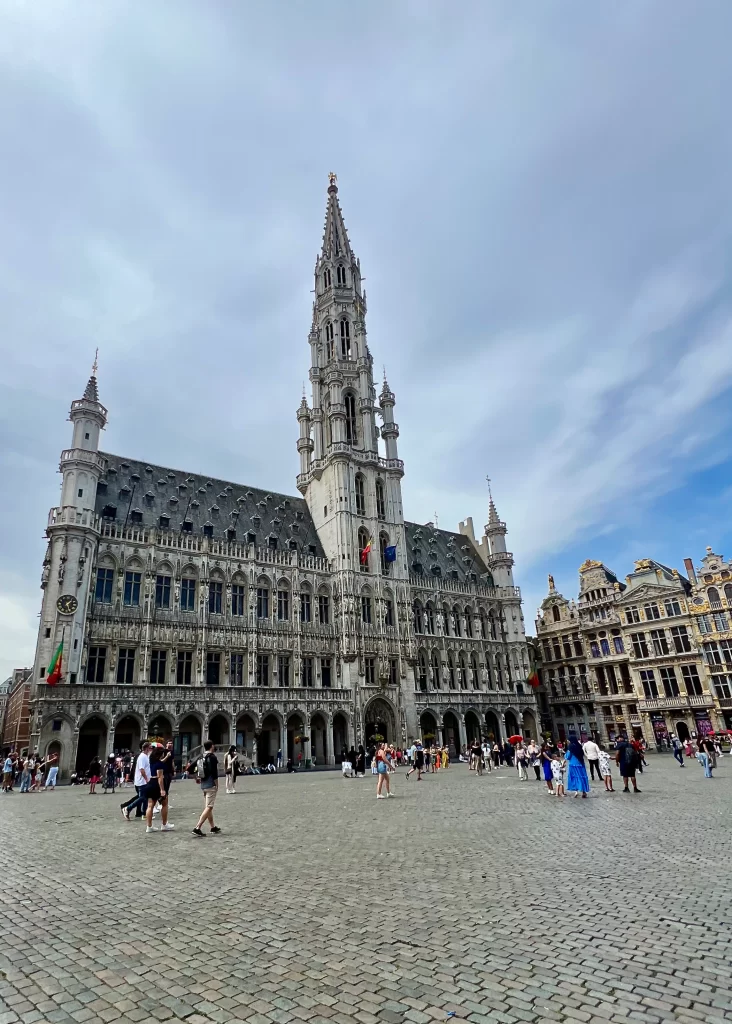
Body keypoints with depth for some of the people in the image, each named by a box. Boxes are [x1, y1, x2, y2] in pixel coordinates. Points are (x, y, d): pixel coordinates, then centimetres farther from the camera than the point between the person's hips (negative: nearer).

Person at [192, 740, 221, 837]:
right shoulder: (212, 757, -13)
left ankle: (213, 828, 25)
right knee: (208, 808, -6)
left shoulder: (201, 757, 8)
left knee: (207, 807, 15)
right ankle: (197, 828, -14)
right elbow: (214, 772, -16)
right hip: (211, 785, -8)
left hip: (203, 785, 8)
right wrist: (217, 785, -8)